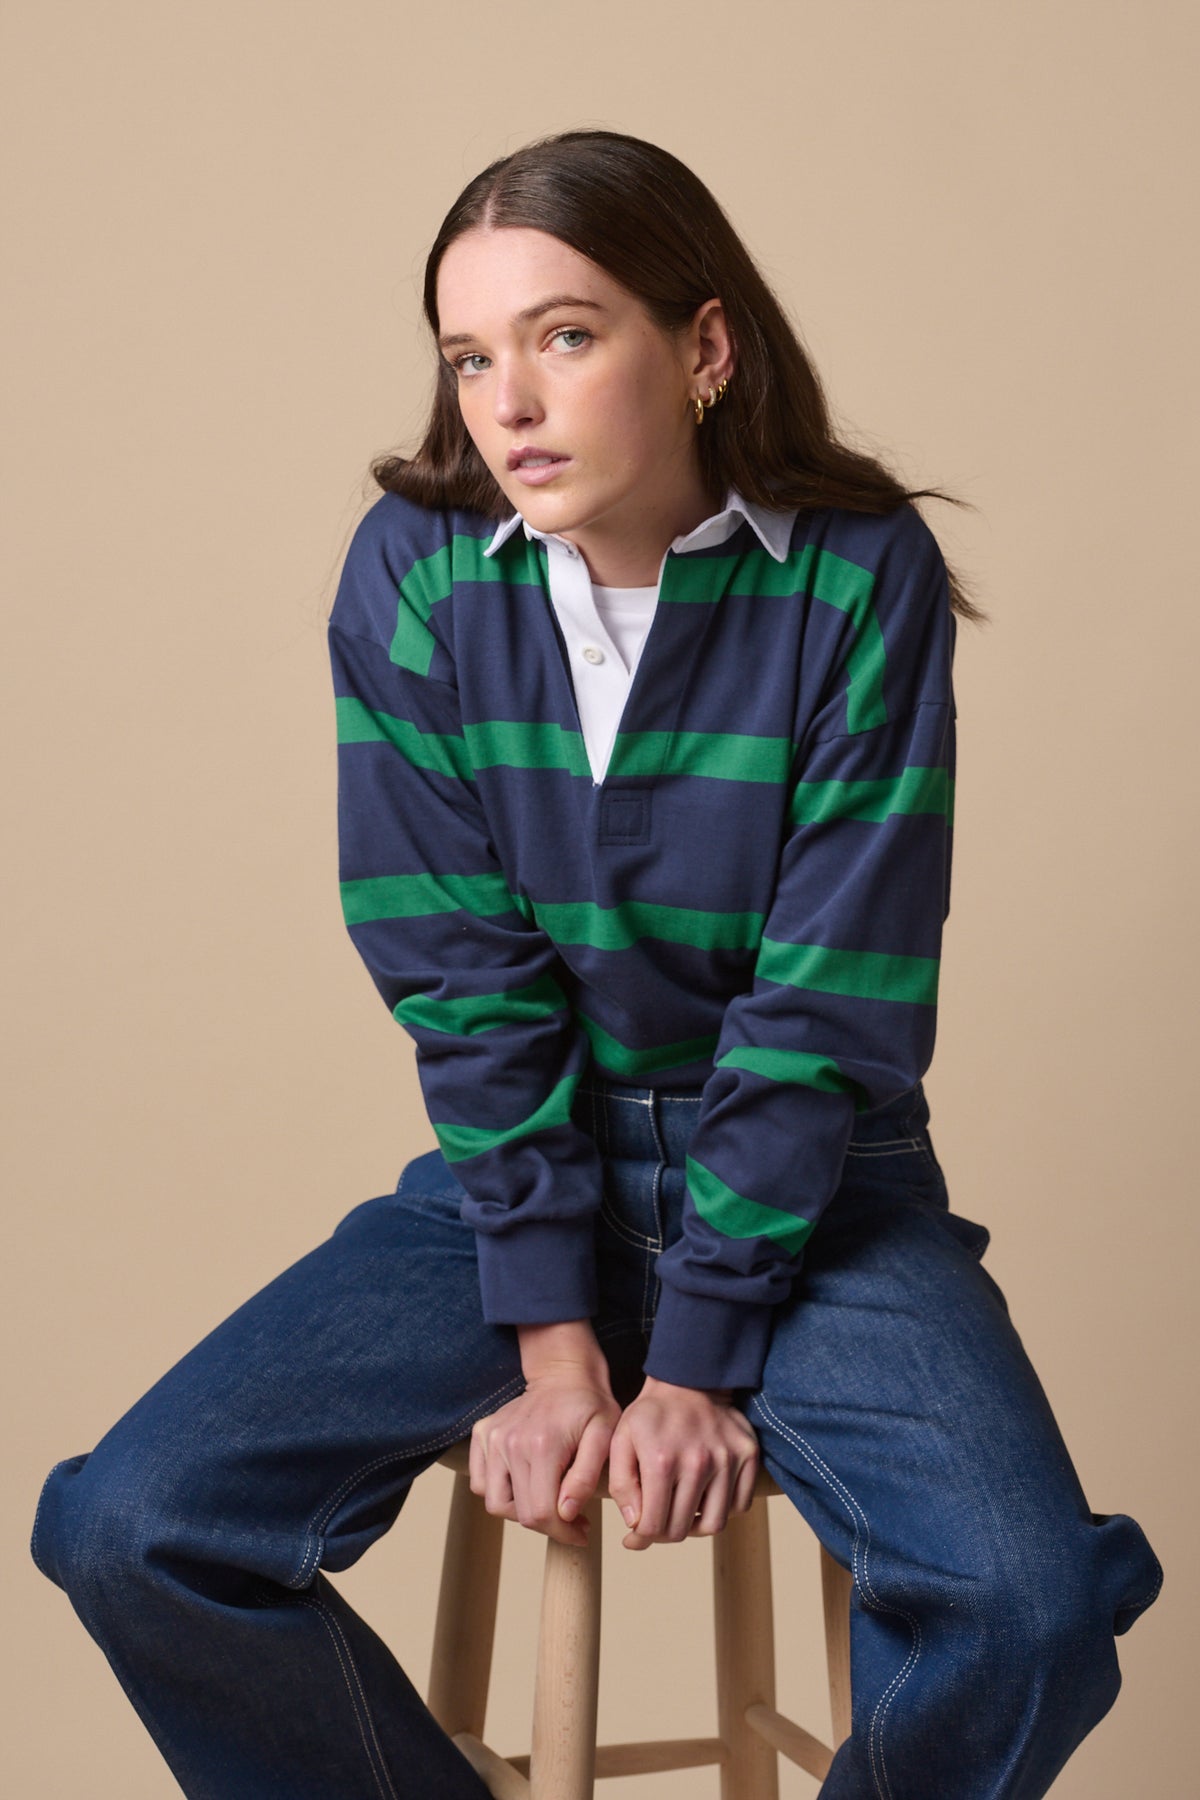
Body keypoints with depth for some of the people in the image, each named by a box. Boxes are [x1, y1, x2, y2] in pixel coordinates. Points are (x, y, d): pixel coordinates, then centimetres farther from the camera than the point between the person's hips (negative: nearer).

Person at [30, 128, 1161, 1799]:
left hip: (808, 1180, -2)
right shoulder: (414, 572, -7)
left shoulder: (858, 577, -13)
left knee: (1031, 1606, -27)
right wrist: (554, 1342, -12)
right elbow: (462, 977, -8)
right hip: (523, 1169, 2)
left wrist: (696, 1360, -14)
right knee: (129, 1532, -16)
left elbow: (832, 999, -13)